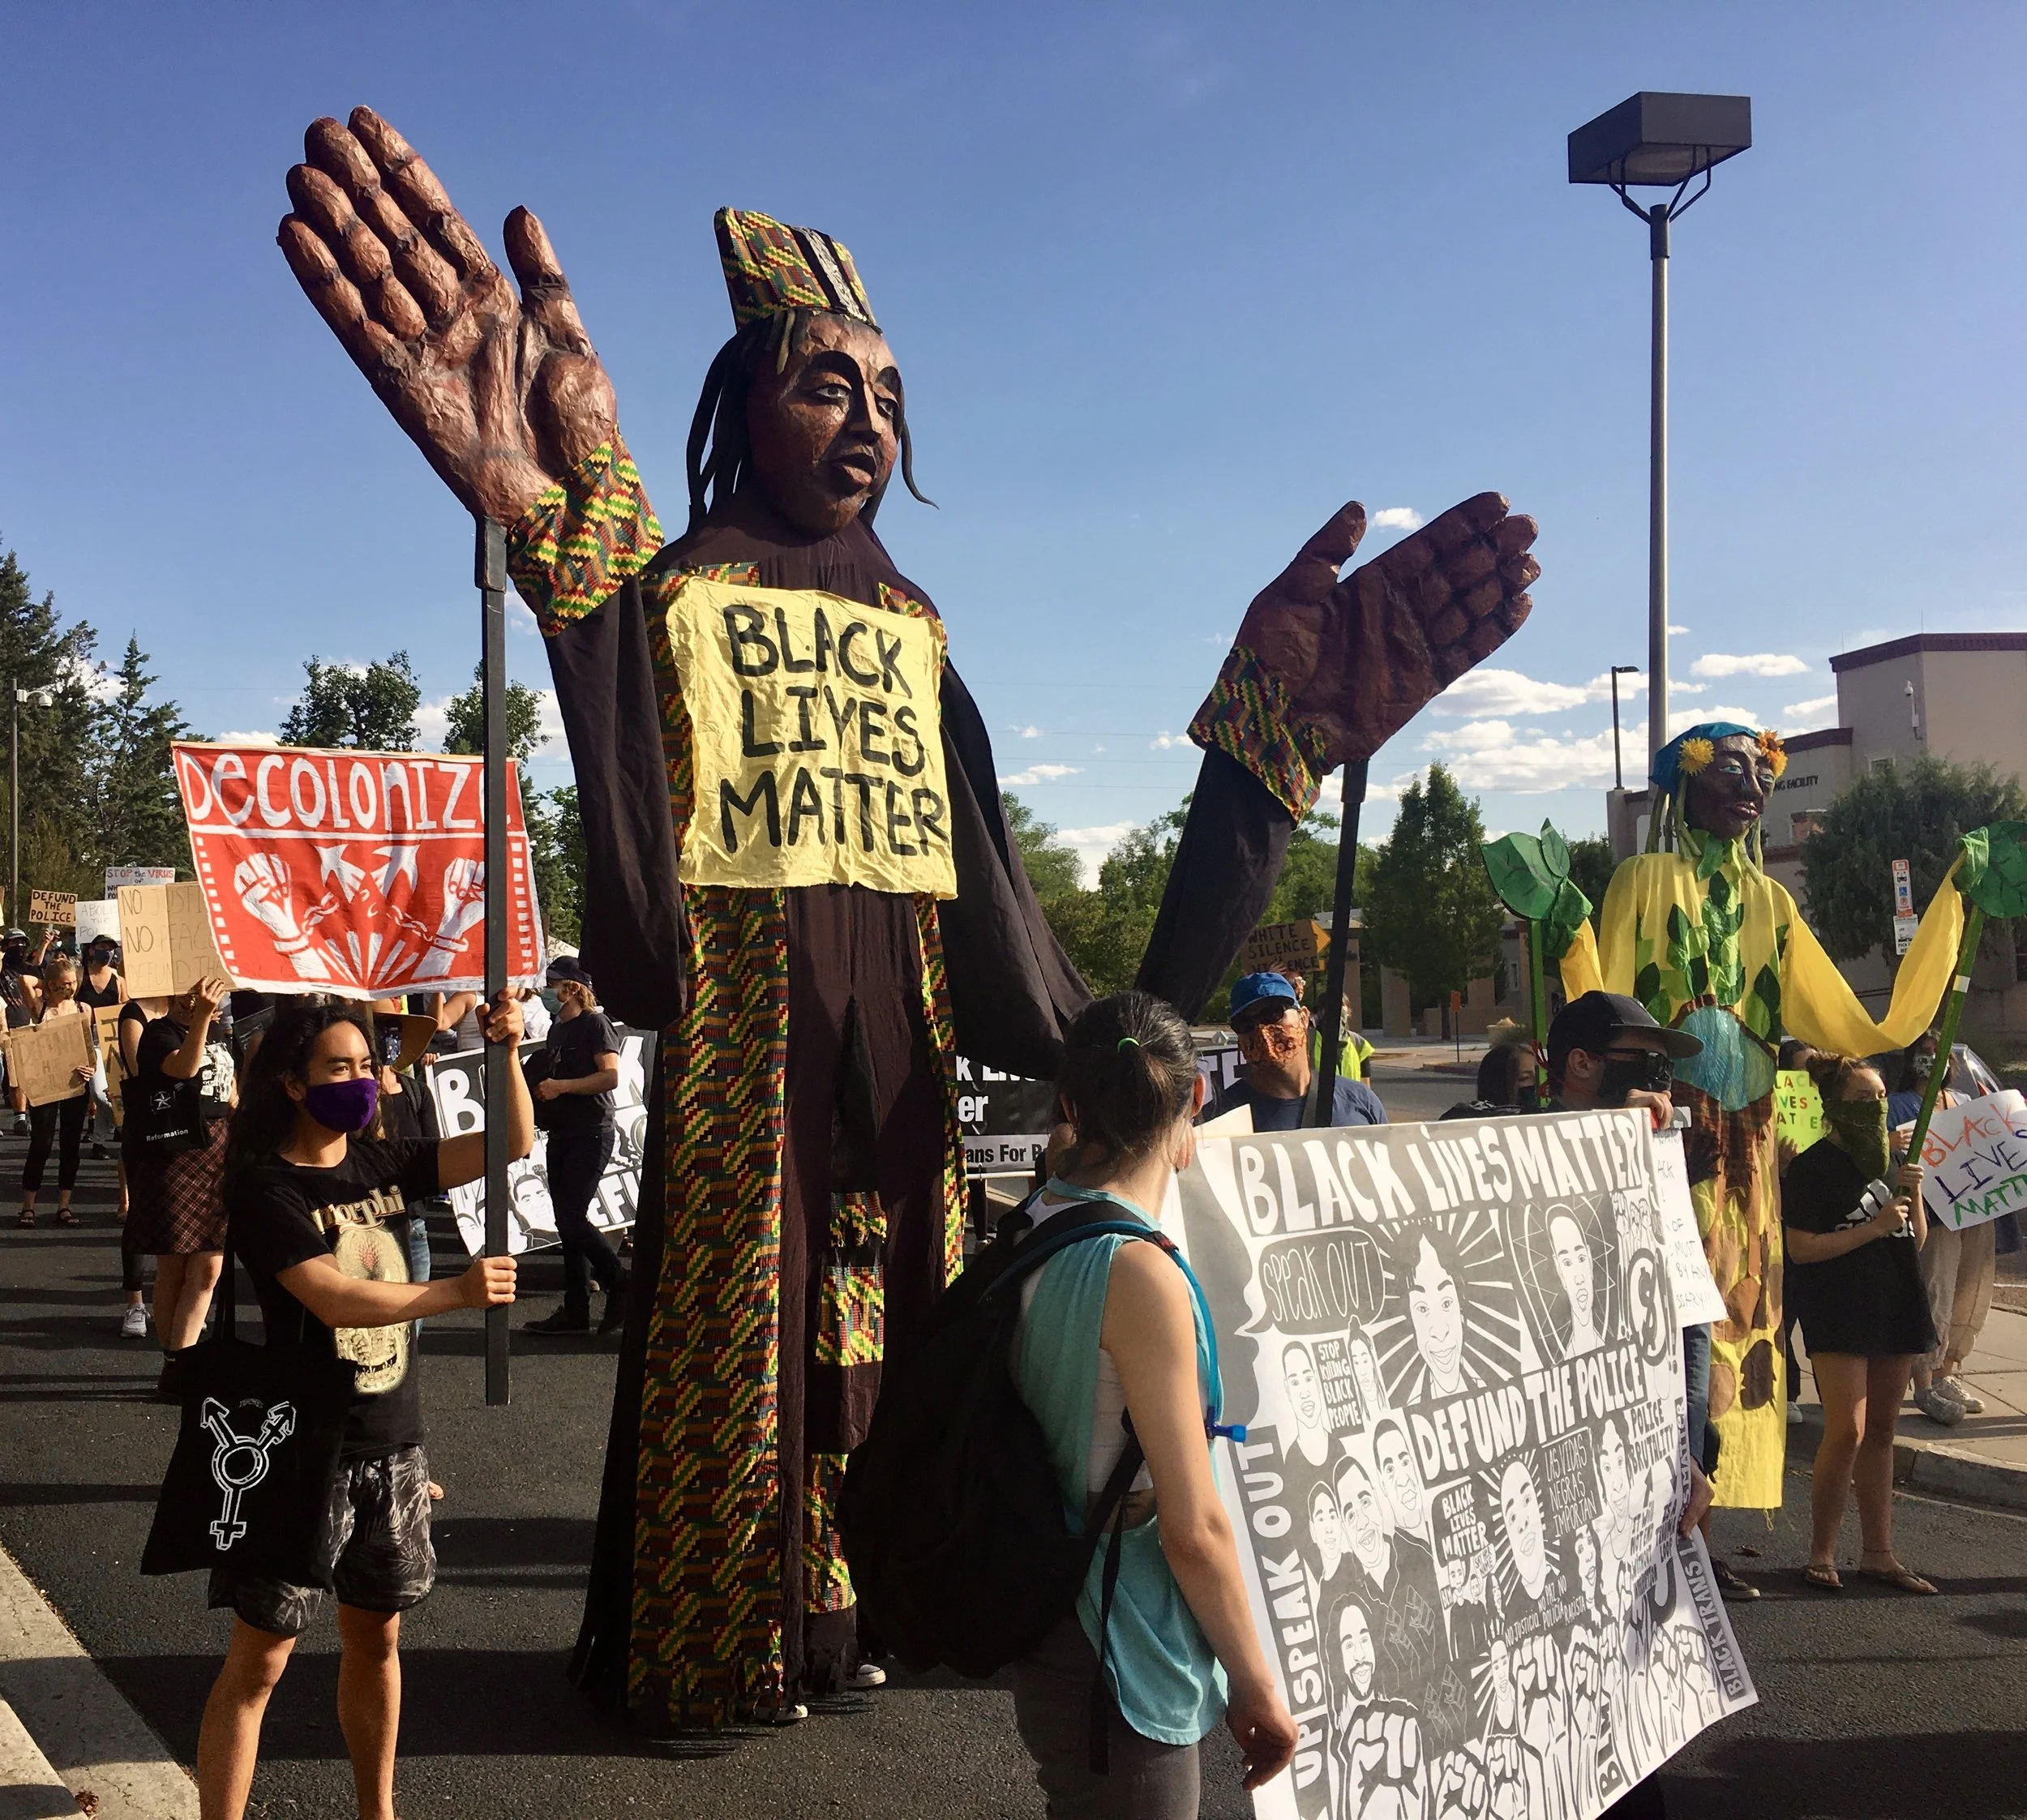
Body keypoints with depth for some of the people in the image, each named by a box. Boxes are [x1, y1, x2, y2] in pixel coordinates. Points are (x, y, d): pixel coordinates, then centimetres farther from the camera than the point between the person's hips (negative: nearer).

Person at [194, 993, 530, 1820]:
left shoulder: (381, 1164, 5)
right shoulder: (263, 1185, -12)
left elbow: (511, 1145, 3)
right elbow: (331, 1297, -24)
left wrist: (507, 1053, -12)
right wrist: (458, 1293, -25)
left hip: (392, 1444, 6)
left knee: (376, 1636, 17)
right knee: (259, 1659, 0)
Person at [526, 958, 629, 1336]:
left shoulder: (596, 1023, -9)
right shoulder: (557, 1028, 18)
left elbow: (611, 1076, -19)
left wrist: (561, 1086, -22)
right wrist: (538, 1086, 11)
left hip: (591, 1133, -9)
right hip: (562, 1132, 9)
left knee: (573, 1218, -13)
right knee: (567, 1222, 7)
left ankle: (620, 1288, 3)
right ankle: (576, 1310, 10)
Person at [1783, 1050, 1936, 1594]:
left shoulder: (1892, 1160, 15)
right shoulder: (1813, 1167, -7)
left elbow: (1918, 1240, 17)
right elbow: (1801, 1247, -14)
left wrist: (1914, 1194, -2)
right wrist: (1875, 1227, -17)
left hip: (1895, 1309, 7)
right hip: (1838, 1313, -7)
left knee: (1881, 1432, 9)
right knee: (1847, 1430, -14)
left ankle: (1878, 1553, 15)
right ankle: (1821, 1552, -2)